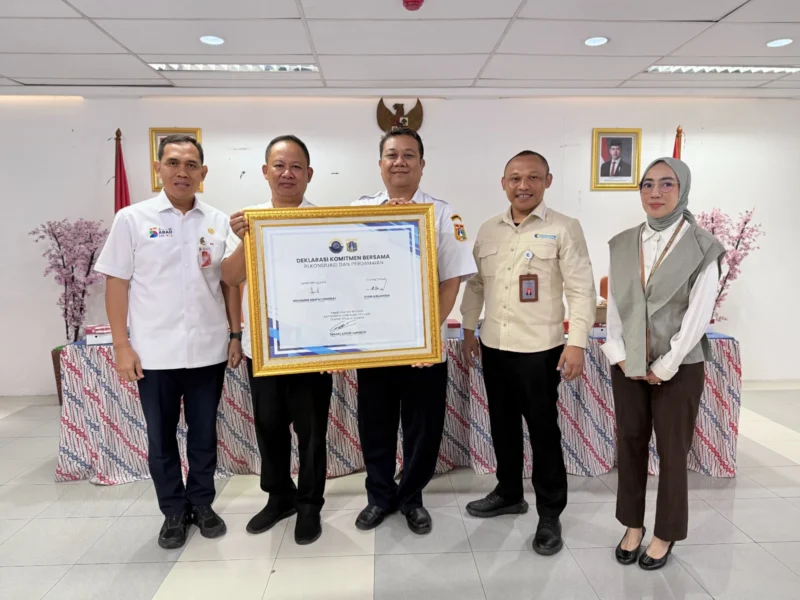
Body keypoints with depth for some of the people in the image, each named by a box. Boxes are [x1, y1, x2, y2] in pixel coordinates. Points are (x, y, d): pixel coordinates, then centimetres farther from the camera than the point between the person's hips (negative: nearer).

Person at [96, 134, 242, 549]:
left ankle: (202, 503, 32)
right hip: (154, 352, -1)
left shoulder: (219, 222, 4)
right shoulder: (132, 219, -1)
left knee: (204, 433, 13)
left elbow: (230, 282, 8)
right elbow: (116, 283, -2)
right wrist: (121, 345, -6)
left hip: (208, 349, 2)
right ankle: (174, 511, 29)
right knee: (161, 437, 12)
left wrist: (235, 335, 4)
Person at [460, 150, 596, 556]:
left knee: (543, 431, 4)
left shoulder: (564, 229, -7)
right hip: (494, 346, 6)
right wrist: (469, 328, 14)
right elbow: (476, 283, 16)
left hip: (539, 349, -5)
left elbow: (581, 290, -10)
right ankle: (509, 494, 36)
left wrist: (577, 342, -17)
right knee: (503, 425, 17)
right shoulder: (488, 230, 8)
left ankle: (549, 514, 20)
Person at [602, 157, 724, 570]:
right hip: (627, 364, 3)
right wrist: (619, 355, -5)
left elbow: (699, 315, -10)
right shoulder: (622, 244, 5)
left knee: (672, 451, 7)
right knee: (629, 445, 10)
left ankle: (666, 534, 25)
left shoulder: (702, 247, -6)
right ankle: (632, 525, 27)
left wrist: (664, 367, -12)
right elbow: (613, 305, 4)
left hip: (678, 366, -3)